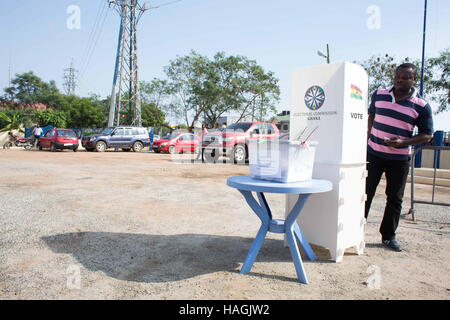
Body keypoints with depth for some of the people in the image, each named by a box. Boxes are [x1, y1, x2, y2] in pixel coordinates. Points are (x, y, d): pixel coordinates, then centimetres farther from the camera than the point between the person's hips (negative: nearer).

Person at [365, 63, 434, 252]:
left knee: (395, 199, 7)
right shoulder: (378, 95, 2)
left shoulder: (421, 106, -5)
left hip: (399, 159, -1)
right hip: (373, 154, 1)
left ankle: (388, 236, 21)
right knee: (365, 194, 5)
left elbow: (427, 135, -2)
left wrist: (403, 142, -18)